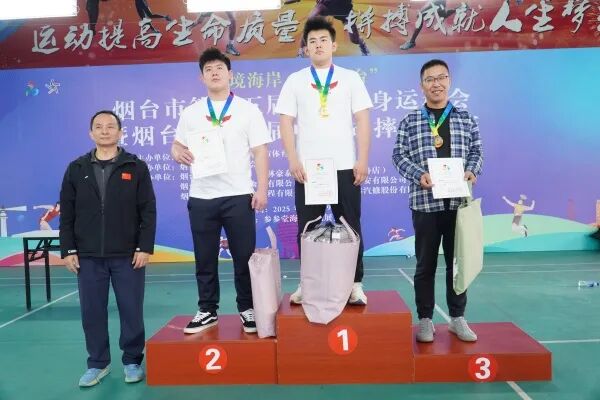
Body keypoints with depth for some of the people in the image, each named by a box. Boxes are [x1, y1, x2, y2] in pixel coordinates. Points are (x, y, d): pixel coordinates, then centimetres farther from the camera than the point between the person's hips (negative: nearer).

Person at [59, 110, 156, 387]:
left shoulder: (136, 167, 1)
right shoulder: (76, 169, 7)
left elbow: (148, 211, -2)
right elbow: (67, 214, 8)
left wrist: (145, 247, -8)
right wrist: (68, 250, 2)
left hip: (128, 255, -2)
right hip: (88, 257, 2)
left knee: (132, 311, 5)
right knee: (92, 312, 8)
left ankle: (132, 361, 22)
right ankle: (98, 363, 24)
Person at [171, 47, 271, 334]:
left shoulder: (248, 110, 2)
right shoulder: (190, 113, 12)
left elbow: (260, 152, -2)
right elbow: (177, 144, 17)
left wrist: (262, 189, -10)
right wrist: (177, 152, -8)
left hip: (238, 195, -3)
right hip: (201, 197, 3)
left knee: (244, 257, 3)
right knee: (204, 259, 10)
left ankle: (248, 309, 18)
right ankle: (207, 311, 23)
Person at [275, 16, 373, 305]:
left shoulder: (350, 78, 9)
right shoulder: (294, 81, 9)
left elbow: (362, 121, 3)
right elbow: (286, 123, 3)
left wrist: (362, 160, -6)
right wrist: (293, 161, -7)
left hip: (345, 166, 0)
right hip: (307, 168, 1)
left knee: (350, 227, 3)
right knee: (307, 229, 5)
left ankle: (355, 284, 13)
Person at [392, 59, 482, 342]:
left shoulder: (466, 119, 11)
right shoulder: (410, 122, 3)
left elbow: (476, 152, 12)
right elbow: (399, 155, 0)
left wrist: (472, 171, -8)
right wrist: (419, 175, -16)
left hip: (459, 201, 2)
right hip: (425, 202, -2)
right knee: (426, 264, 6)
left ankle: (458, 318, 24)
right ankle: (425, 319, 17)